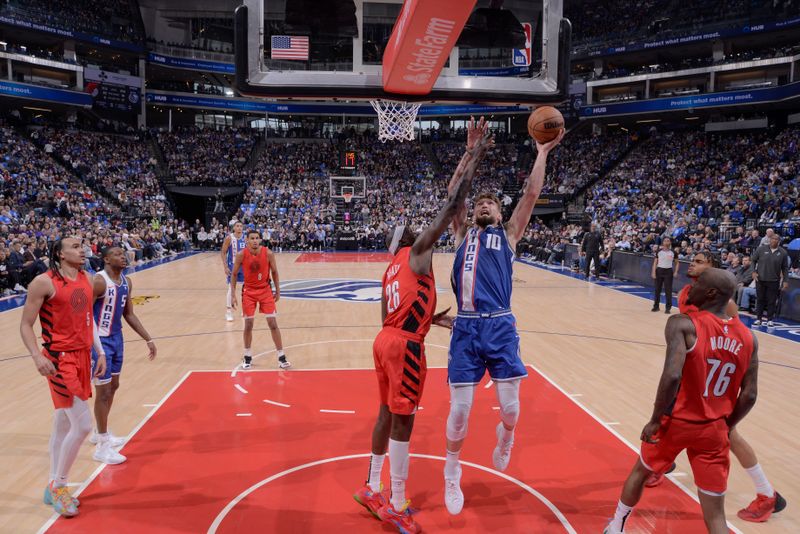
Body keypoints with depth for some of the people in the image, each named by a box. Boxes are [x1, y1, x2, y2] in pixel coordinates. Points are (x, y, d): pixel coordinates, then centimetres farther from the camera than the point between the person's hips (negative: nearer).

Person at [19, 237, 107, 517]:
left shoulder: (86, 279, 8)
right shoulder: (44, 282, -13)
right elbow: (25, 324, -9)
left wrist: (100, 352, 13)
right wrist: (37, 356, -21)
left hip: (82, 356, 7)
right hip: (59, 359, -7)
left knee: (63, 424, 15)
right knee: (83, 424, -10)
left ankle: (54, 488, 29)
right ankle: (57, 486, 11)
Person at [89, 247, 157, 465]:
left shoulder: (127, 282, 5)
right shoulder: (99, 281, -20)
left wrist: (148, 339, 11)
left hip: (117, 337, 8)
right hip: (100, 340, -8)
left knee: (114, 386, 18)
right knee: (104, 391, -3)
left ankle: (101, 433, 36)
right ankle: (102, 447, 9)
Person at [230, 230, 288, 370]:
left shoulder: (268, 253, -13)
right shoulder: (241, 255, -13)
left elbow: (274, 272, 1)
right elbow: (234, 274, -2)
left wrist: (278, 291, 3)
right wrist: (233, 295, -6)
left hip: (265, 290, 0)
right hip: (249, 291, 0)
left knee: (273, 323, -3)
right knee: (248, 324, 2)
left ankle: (281, 356, 4)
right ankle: (247, 356, 20)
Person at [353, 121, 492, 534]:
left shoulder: (391, 270, 19)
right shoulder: (416, 252, -4)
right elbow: (452, 205, -10)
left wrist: (430, 320, 23)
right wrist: (476, 157, -6)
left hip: (386, 340, 9)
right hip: (405, 345, -9)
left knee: (387, 414, 19)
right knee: (403, 421, -1)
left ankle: (371, 489, 32)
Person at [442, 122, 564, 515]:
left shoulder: (508, 235, 14)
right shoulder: (463, 235, 17)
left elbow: (531, 194, 7)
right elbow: (453, 193, 10)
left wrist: (542, 153, 9)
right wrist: (471, 153, 10)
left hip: (500, 326, 0)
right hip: (466, 327, 0)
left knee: (510, 405, 2)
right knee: (459, 409, 0)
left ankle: (504, 438, 40)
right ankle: (452, 472, 26)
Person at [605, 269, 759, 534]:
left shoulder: (683, 324, -17)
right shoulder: (748, 338, 0)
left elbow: (672, 376, -28)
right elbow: (749, 396, 1)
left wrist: (655, 420, -16)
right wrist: (726, 427, 15)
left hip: (677, 422, -3)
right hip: (714, 430, 3)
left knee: (641, 471, 25)